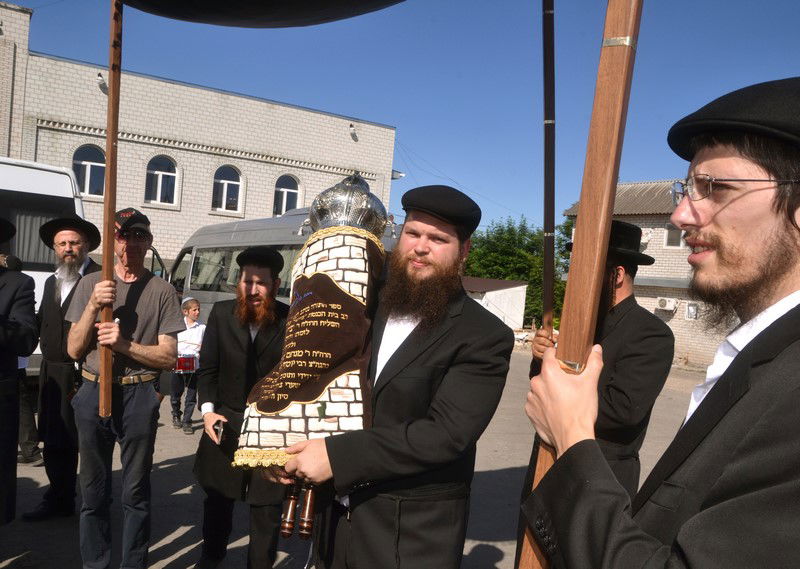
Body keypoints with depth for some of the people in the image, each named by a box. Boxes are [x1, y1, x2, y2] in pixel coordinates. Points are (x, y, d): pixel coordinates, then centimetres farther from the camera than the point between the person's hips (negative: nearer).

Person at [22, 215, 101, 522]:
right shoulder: (51, 281, 17)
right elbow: (41, 323, 19)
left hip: (86, 375, -7)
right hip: (52, 373, 7)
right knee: (54, 441, 16)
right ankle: (58, 498, 33)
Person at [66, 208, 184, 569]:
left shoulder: (161, 291, -1)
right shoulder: (90, 284, 6)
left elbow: (169, 357, -3)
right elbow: (74, 350, 3)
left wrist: (124, 344, -17)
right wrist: (93, 306, -11)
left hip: (139, 395, -2)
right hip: (94, 391, 2)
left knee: (136, 491, 5)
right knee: (94, 489, 12)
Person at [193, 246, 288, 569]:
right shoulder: (221, 313, -1)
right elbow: (207, 368, 3)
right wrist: (207, 410, -7)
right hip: (226, 423, 3)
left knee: (267, 506, 9)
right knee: (218, 498, 22)